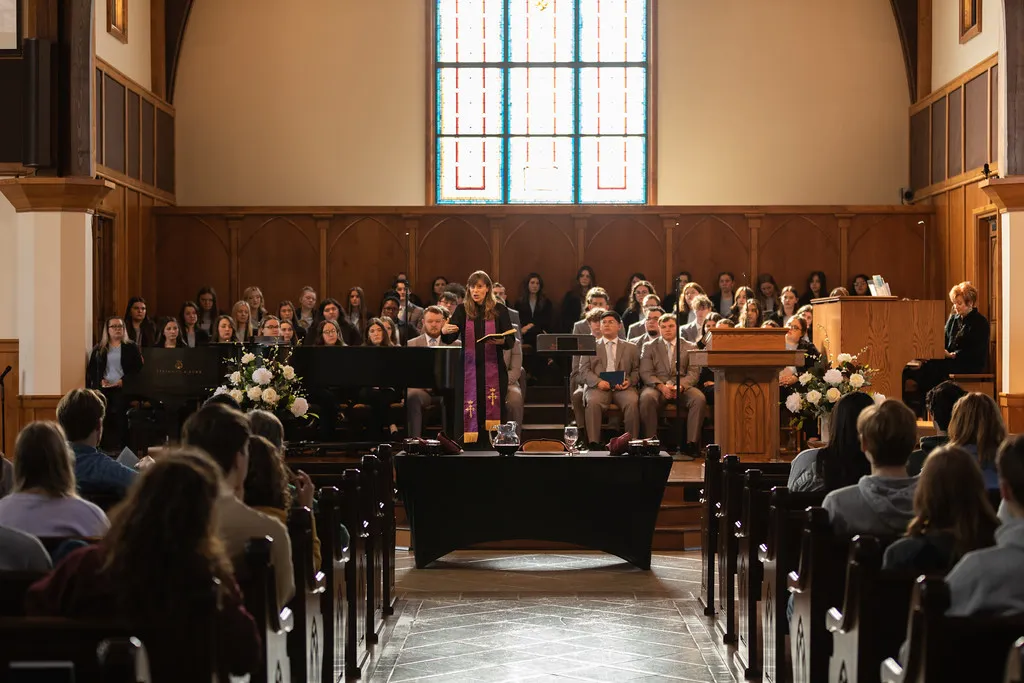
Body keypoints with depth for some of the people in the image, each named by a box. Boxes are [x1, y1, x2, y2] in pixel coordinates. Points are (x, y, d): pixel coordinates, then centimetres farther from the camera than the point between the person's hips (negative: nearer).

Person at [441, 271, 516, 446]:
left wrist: (501, 341, -22)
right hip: (469, 368, 1)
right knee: (471, 415, -2)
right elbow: (450, 339, -1)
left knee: (494, 412, -3)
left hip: (494, 370, -1)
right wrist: (444, 331, -24)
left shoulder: (499, 310, 4)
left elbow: (511, 340, 0)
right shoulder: (463, 310, 7)